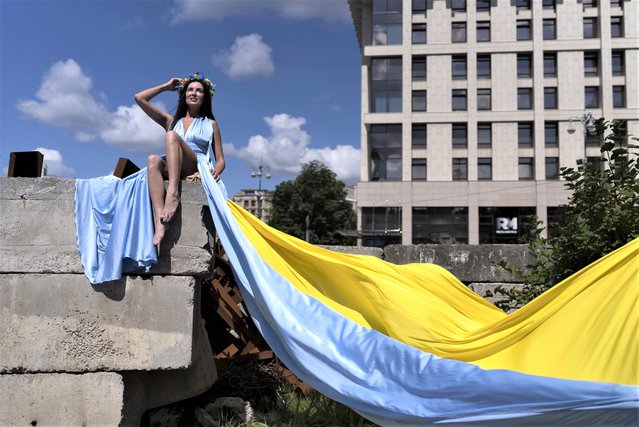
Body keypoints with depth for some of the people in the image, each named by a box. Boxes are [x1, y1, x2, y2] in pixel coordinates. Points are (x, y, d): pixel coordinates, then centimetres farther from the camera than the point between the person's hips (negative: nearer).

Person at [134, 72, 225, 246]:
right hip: (171, 170, 3)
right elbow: (139, 98, 25)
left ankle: (173, 194, -49)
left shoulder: (210, 124, 21)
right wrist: (166, 86, 30)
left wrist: (216, 171, -10)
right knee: (153, 160, -34)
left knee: (172, 135, -27)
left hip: (197, 171, -2)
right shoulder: (172, 121, 29)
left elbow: (220, 159, 13)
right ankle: (159, 222, -53)